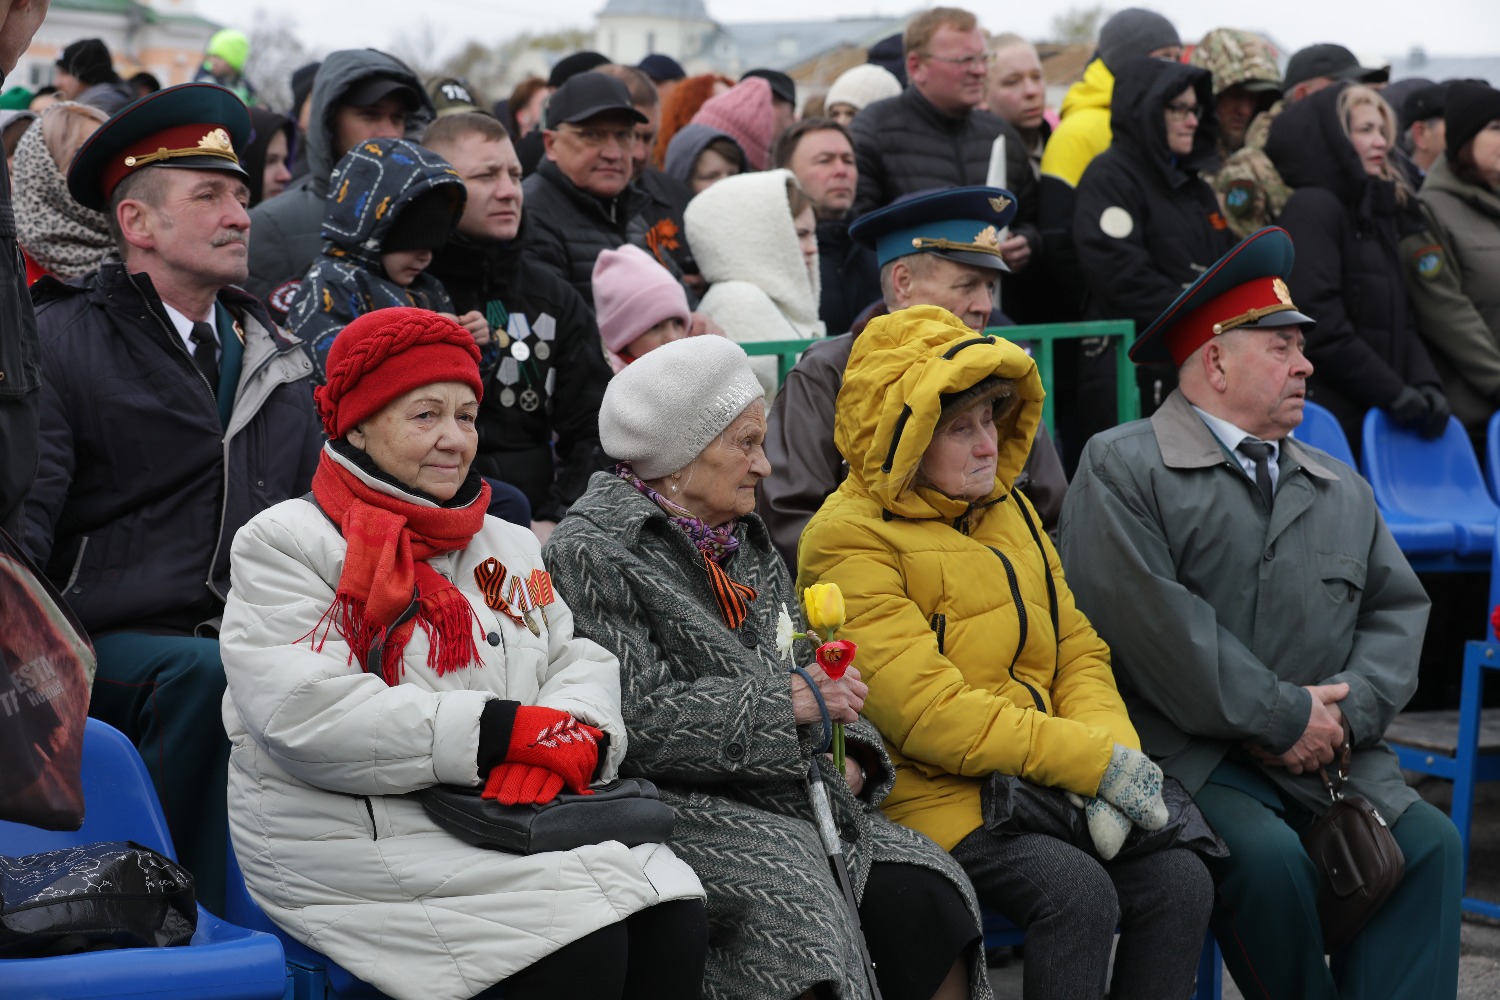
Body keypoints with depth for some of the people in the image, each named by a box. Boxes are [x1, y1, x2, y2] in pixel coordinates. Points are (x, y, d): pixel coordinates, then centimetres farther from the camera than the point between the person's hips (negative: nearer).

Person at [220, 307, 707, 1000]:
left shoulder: (507, 546, 23)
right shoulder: (284, 544, -1)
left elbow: (583, 663, 14)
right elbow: (307, 716, -15)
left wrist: (571, 738, -13)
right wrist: (511, 733, -18)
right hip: (360, 835, -6)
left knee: (675, 924, -19)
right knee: (583, 944, -27)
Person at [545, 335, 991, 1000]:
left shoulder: (744, 543, 21)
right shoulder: (591, 553, -4)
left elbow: (808, 675, 23)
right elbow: (635, 722, -15)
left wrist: (851, 754, 1)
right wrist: (787, 701, -13)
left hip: (788, 802, 7)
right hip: (671, 807, -7)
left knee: (924, 893, -17)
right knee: (793, 898, -33)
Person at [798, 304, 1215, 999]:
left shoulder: (1007, 512, 18)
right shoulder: (849, 541, -9)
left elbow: (1076, 649, 17)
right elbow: (927, 709, -18)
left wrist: (1114, 747, -7)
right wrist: (1093, 761, -19)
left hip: (1042, 784, 7)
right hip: (936, 796, -7)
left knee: (1179, 880, -15)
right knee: (1078, 891, -29)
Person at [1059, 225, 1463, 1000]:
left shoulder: (1341, 491, 23)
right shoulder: (1120, 468, 0)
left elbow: (1397, 608, 15)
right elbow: (1150, 618, -12)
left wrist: (1347, 712, -6)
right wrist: (1282, 718, -12)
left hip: (1330, 758, 6)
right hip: (1188, 755, -6)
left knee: (1430, 844, -19)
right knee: (1269, 859, -31)